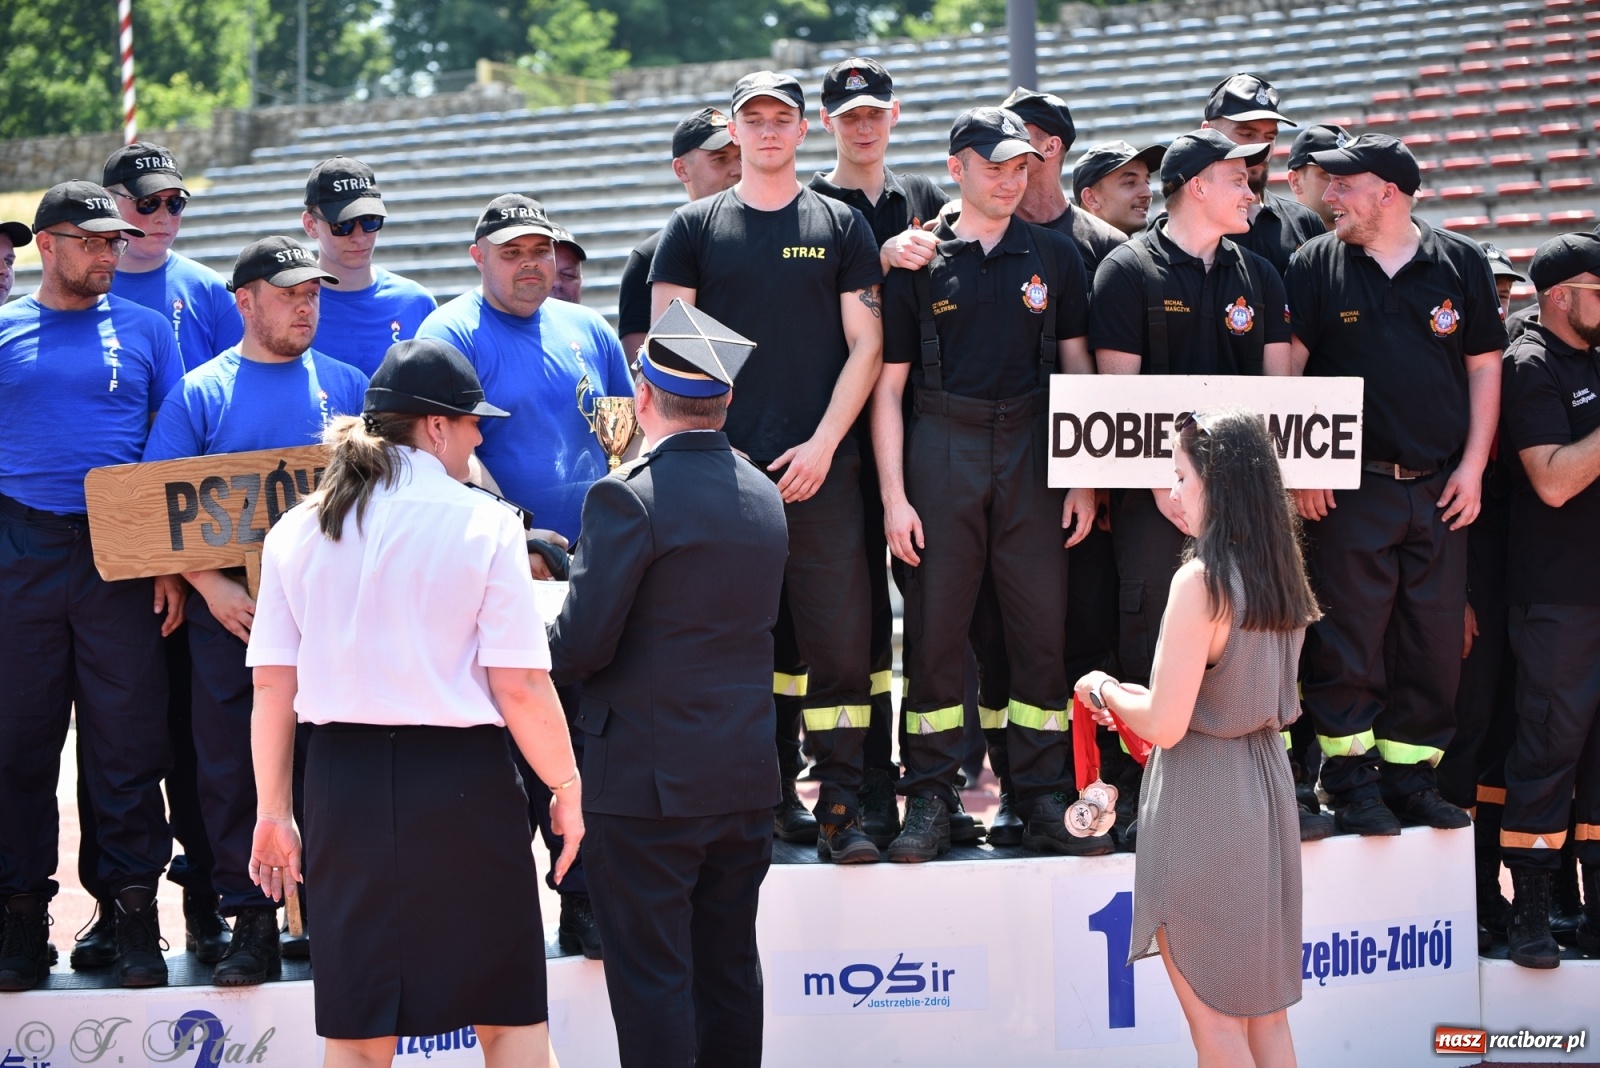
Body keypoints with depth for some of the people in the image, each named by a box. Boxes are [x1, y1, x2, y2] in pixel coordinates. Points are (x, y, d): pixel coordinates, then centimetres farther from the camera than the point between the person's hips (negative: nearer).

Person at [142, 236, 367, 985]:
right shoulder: (199, 394, 4)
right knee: (232, 767, 1)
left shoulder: (345, 385, 10)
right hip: (231, 609, -1)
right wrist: (210, 584, -12)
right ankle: (250, 920, 7)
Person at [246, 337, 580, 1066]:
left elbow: (272, 686, 4)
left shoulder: (298, 531, 5)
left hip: (342, 778, 4)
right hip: (460, 779, -4)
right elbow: (520, 686, -11)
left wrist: (273, 813, 11)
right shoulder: (482, 523, -7)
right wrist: (567, 787, 2)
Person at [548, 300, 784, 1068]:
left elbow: (582, 643, -19)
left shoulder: (628, 496, -15)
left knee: (651, 981, -1)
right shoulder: (763, 497, 8)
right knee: (729, 970, 14)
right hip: (745, 779, 7)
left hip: (647, 781, -7)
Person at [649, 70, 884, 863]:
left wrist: (824, 443, -6)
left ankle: (840, 809, 0)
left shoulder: (842, 227, 10)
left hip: (820, 468, 0)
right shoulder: (694, 228, 10)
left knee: (839, 640, -5)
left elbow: (865, 345, 6)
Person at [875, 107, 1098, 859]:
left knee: (1042, 623, 1)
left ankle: (1045, 800, 8)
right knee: (934, 627, 0)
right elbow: (888, 384, 3)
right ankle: (929, 800, 7)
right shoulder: (919, 261, 5)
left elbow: (1076, 367, 11)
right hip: (942, 450, -2)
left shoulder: (1053, 255, 10)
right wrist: (894, 494, -4)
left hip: (1033, 448, 2)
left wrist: (1084, 479, 4)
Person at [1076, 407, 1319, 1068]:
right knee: (1263, 1005, 14)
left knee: (1210, 1009, 1)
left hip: (1202, 797, -8)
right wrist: (1138, 698, 18)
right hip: (1266, 783, 8)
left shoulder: (1201, 581, -19)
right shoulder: (1280, 576, 5)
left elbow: (1164, 725, -21)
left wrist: (1106, 692, -2)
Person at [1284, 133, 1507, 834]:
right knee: (1348, 639, -3)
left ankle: (1412, 774, 15)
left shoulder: (1461, 264, 5)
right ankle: (1352, 782, 5)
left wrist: (1472, 467, 2)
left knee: (1435, 641, 5)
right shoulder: (1317, 265, 2)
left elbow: (1484, 367, 9)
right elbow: (1286, 368, 1)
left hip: (1440, 489, 2)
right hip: (1350, 486, -2)